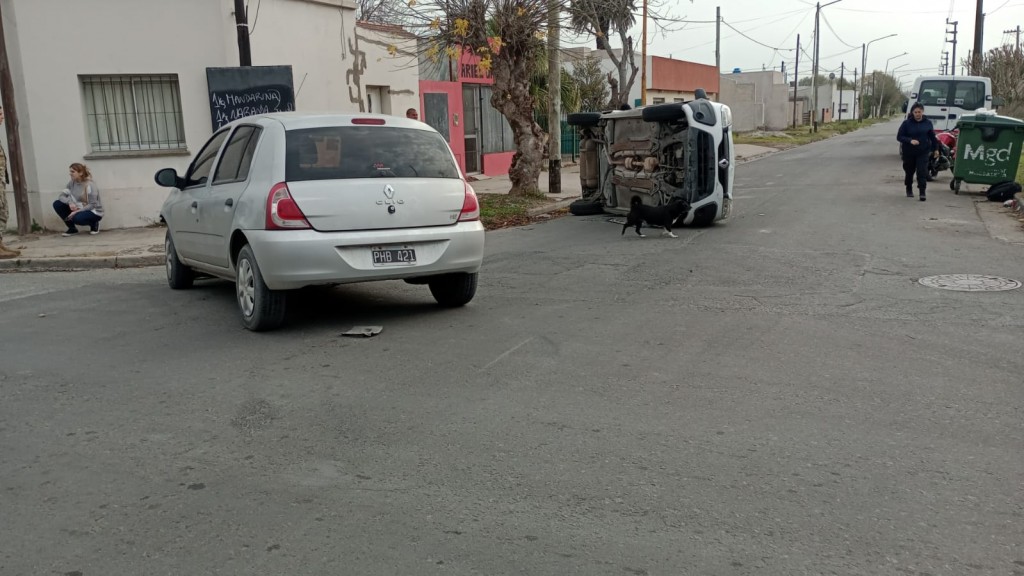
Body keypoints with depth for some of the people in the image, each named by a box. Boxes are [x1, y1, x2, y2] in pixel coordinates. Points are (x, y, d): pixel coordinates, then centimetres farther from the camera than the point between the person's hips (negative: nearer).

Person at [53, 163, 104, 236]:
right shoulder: (72, 183, -1)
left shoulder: (90, 185, -20)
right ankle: (72, 229, 2)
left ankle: (94, 224, -2)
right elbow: (62, 195, -3)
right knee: (57, 204, -8)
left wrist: (77, 211, -29)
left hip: (94, 212, -7)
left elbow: (93, 205, -22)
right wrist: (70, 203, -24)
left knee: (77, 218, -37)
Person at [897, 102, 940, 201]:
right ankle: (909, 190, 34)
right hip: (909, 152, 0)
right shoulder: (907, 123, -5)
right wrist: (910, 140, -22)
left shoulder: (927, 123, 1)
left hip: (923, 152, 0)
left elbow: (932, 137, 11)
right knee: (909, 171, 12)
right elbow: (899, 136, -7)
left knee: (922, 171, -10)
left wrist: (935, 148, 13)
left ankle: (922, 192, -8)